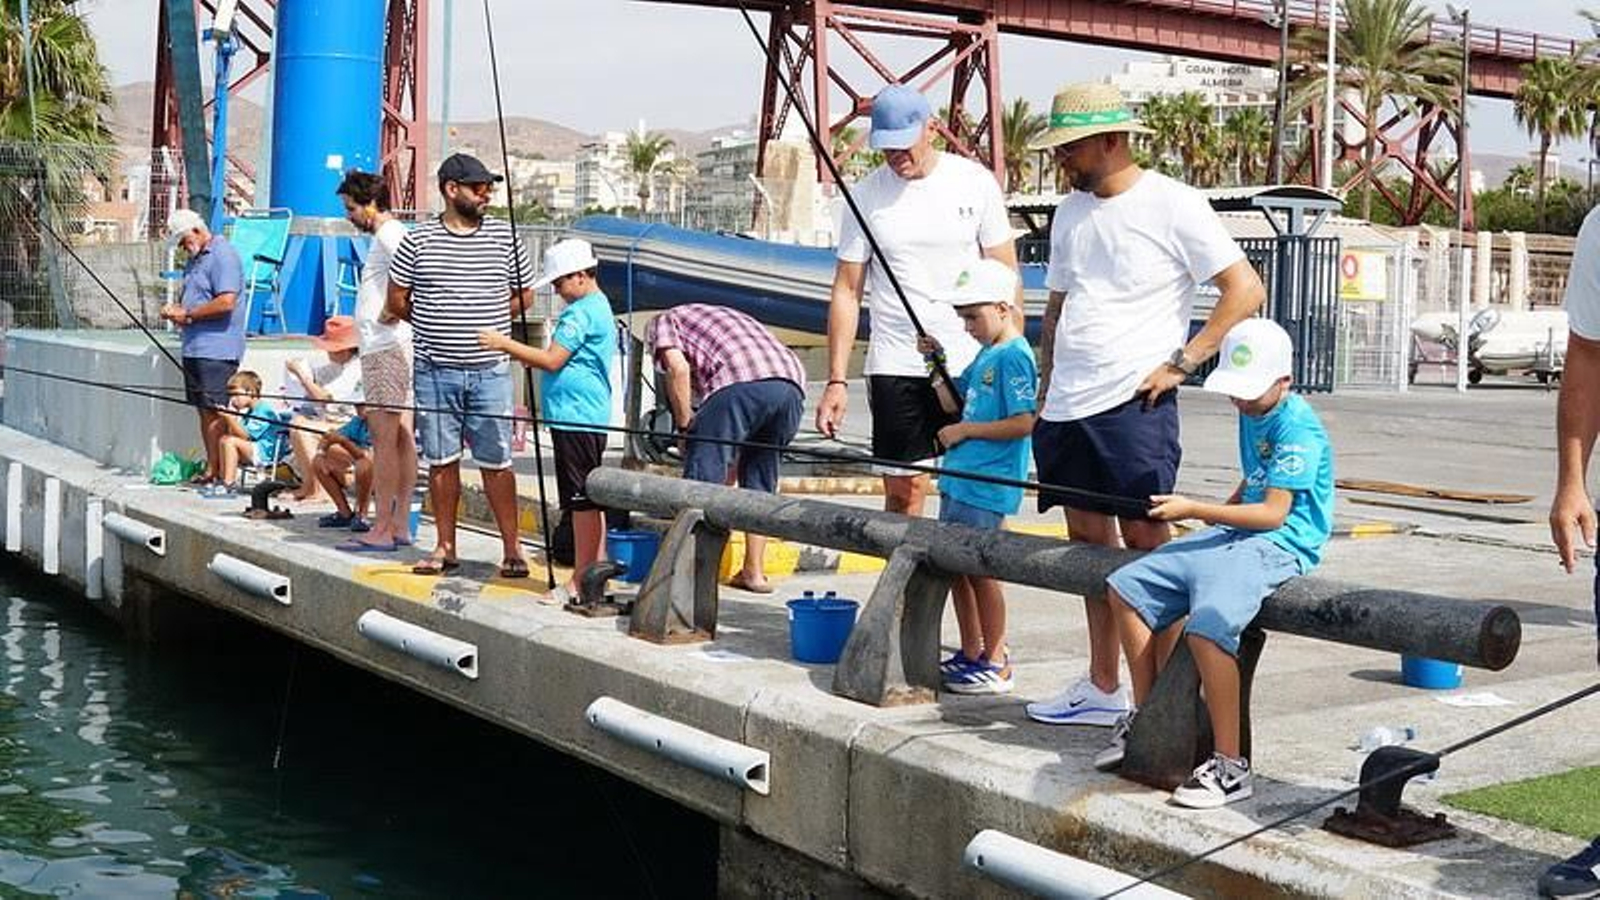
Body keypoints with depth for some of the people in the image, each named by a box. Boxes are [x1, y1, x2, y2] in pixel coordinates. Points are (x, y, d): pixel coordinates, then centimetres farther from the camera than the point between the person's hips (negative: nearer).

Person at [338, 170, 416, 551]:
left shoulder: (388, 233, -10)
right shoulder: (389, 235, 20)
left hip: (386, 347, -11)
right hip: (387, 345, 11)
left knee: (384, 439, -9)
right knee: (402, 438, 9)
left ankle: (382, 530, -8)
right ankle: (401, 525, 12)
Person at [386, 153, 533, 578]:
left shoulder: (503, 236, 5)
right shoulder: (419, 239, 3)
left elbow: (524, 295, 12)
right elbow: (397, 301, 9)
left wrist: (487, 325, 5)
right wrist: (433, 325, 8)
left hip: (489, 368, 0)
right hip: (434, 369, 0)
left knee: (496, 461, 0)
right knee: (441, 459, 7)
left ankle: (511, 547, 8)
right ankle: (445, 547, 17)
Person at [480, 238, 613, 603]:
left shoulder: (581, 313, -14)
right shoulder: (598, 306, 18)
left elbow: (552, 360, -18)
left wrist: (505, 344, -12)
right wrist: (518, 354, 15)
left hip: (576, 419, -11)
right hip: (589, 418, 11)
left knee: (582, 501, -7)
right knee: (590, 499, 13)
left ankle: (580, 581, -4)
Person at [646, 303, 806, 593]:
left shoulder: (663, 321, 24)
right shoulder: (724, 315, 42)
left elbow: (678, 368, 1)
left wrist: (686, 427, 9)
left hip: (739, 383, -7)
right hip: (791, 385, 7)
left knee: (702, 480, 1)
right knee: (760, 482, 21)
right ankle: (754, 572, 23)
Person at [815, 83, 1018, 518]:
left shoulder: (975, 182, 0)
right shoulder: (867, 195, 2)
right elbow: (846, 291, 4)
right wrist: (836, 380, -2)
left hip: (972, 365, 0)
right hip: (896, 367, 1)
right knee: (903, 492, 2)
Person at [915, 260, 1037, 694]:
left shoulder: (1014, 356, -14)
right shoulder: (986, 354, 15)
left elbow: (1024, 423, -21)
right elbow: (954, 401, 23)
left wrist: (965, 430, -15)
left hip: (987, 486, -9)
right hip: (960, 478, 9)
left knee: (979, 569, -3)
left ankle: (995, 663, 7)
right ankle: (970, 653, 25)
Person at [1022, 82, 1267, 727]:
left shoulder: (1172, 205, -7)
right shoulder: (1070, 213, 15)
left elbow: (1245, 291, -8)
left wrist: (1181, 363, -12)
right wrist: (1045, 389, 16)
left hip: (1133, 404, -7)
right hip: (1067, 407, 7)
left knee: (1146, 541, -7)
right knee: (1089, 540, 10)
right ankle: (1102, 688, 18)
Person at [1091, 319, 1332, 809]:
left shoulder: (1298, 428, -14)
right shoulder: (1250, 414, 15)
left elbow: (1273, 513, -20)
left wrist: (1194, 510, -21)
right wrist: (1221, 512, 14)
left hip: (1279, 545, -10)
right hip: (1234, 534, 10)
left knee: (1207, 625, -33)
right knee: (1126, 586, 4)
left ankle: (1230, 767, -23)